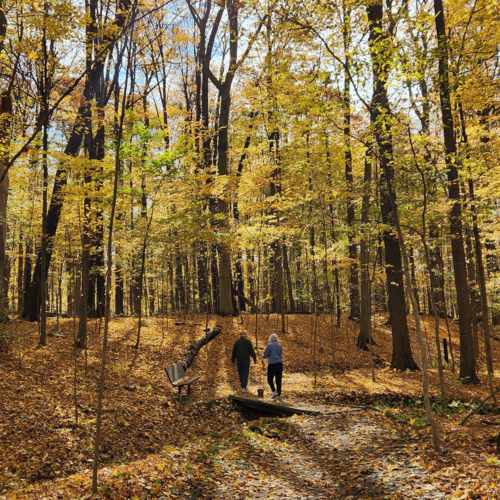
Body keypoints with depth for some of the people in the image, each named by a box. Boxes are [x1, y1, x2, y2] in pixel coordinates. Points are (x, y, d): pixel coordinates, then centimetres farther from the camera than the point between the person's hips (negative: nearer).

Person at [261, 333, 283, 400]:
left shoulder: (269, 345, -9)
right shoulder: (279, 345, 5)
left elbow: (265, 355, -5)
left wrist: (262, 356, 16)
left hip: (272, 364, -4)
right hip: (279, 364, 4)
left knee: (270, 379, 5)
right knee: (278, 379, 8)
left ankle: (274, 391, -12)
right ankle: (278, 394, 11)